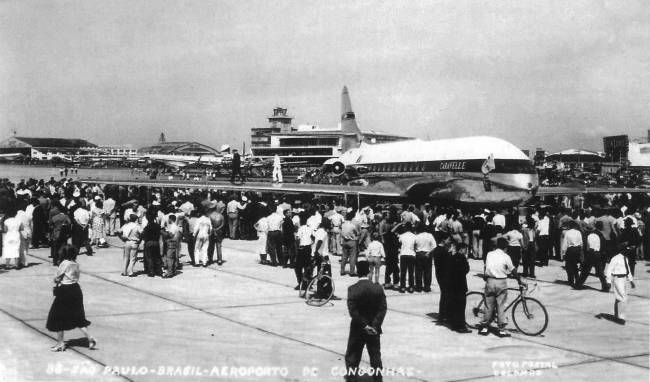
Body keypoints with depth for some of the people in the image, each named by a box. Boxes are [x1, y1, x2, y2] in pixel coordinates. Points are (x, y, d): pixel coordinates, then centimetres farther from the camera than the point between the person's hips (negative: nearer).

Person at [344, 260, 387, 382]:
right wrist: (375, 325, -11)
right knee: (375, 355, 14)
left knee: (352, 356, 11)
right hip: (374, 329, 3)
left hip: (357, 329, -3)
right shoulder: (378, 288, -5)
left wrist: (364, 325, -13)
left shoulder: (352, 289, -15)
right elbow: (383, 308, -9)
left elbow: (352, 311, -19)